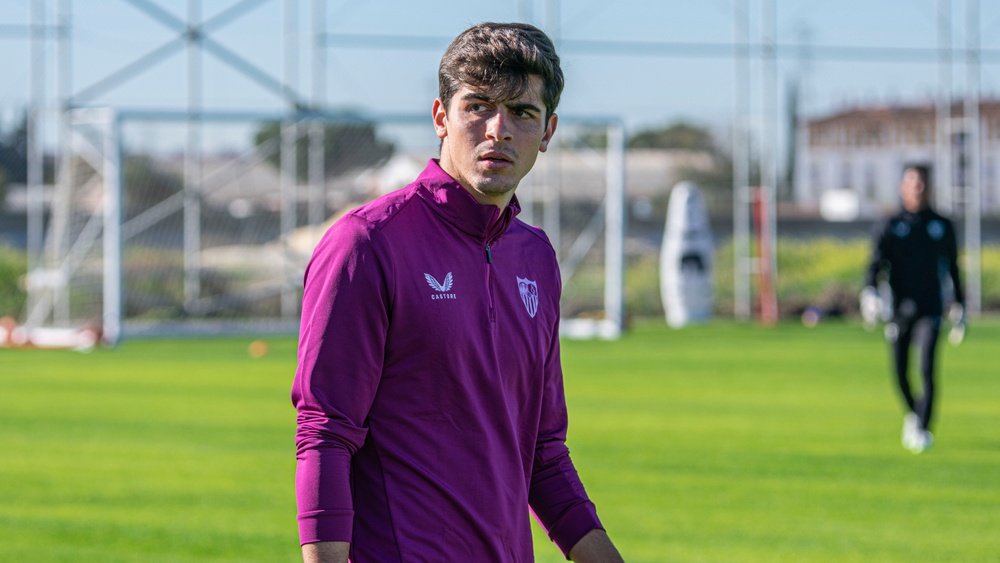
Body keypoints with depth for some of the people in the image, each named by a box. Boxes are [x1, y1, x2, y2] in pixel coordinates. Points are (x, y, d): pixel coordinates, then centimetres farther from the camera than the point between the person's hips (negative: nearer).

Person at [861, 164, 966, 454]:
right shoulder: (890, 227, 4)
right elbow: (876, 264, -4)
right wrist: (869, 294, -23)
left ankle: (923, 430, -16)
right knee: (901, 373, 5)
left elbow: (952, 270, 16)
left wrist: (959, 310, 15)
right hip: (899, 311, 1)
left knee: (927, 367, -17)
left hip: (930, 310, -1)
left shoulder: (943, 227, 8)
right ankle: (912, 414, 34)